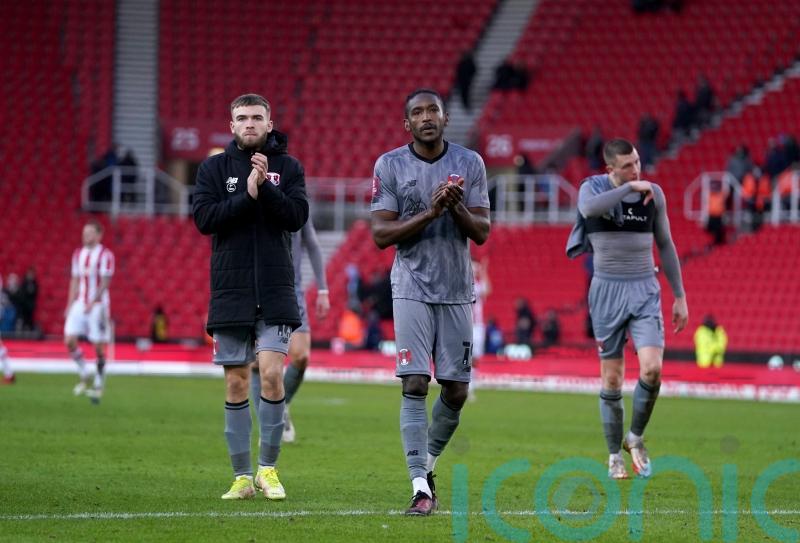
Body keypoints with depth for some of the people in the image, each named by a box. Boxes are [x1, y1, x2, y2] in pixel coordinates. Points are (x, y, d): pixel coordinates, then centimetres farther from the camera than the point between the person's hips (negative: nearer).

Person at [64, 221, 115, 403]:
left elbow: (105, 282, -13)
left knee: (98, 347, -2)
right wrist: (70, 305, 12)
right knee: (69, 340, -8)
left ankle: (98, 385, 9)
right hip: (80, 304, 5)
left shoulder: (105, 255, -8)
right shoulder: (78, 254, 12)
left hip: (98, 305, -5)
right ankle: (84, 376, 10)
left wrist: (93, 303, -22)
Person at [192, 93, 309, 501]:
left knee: (271, 374, -13)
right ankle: (242, 476, 10)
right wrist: (248, 195, -16)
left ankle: (268, 468, 0)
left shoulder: (288, 166, 5)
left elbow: (298, 216, -7)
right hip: (229, 291, 1)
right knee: (236, 384, 3)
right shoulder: (214, 168, 6)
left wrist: (266, 187, -18)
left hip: (275, 291, -1)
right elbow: (203, 218, -7)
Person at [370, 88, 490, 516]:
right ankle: (420, 486, -14)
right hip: (412, 291, -2)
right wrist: (429, 213, -19)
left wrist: (457, 208, -19)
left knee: (456, 390, 4)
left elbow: (482, 232, 1)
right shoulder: (389, 166, -2)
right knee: (414, 384, -12)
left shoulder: (470, 164, 3)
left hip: (457, 292, 3)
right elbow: (380, 234, -7)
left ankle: (427, 462, 29)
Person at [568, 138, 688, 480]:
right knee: (612, 379, 2)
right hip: (607, 292, -1)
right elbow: (589, 209, -31)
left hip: (645, 291, 1)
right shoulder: (593, 187, -4)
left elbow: (665, 246, 12)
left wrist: (680, 297, 12)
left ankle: (636, 437, 8)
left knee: (652, 368, -16)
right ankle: (614, 456, 15)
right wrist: (630, 188, -26)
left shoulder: (653, 193, 3)